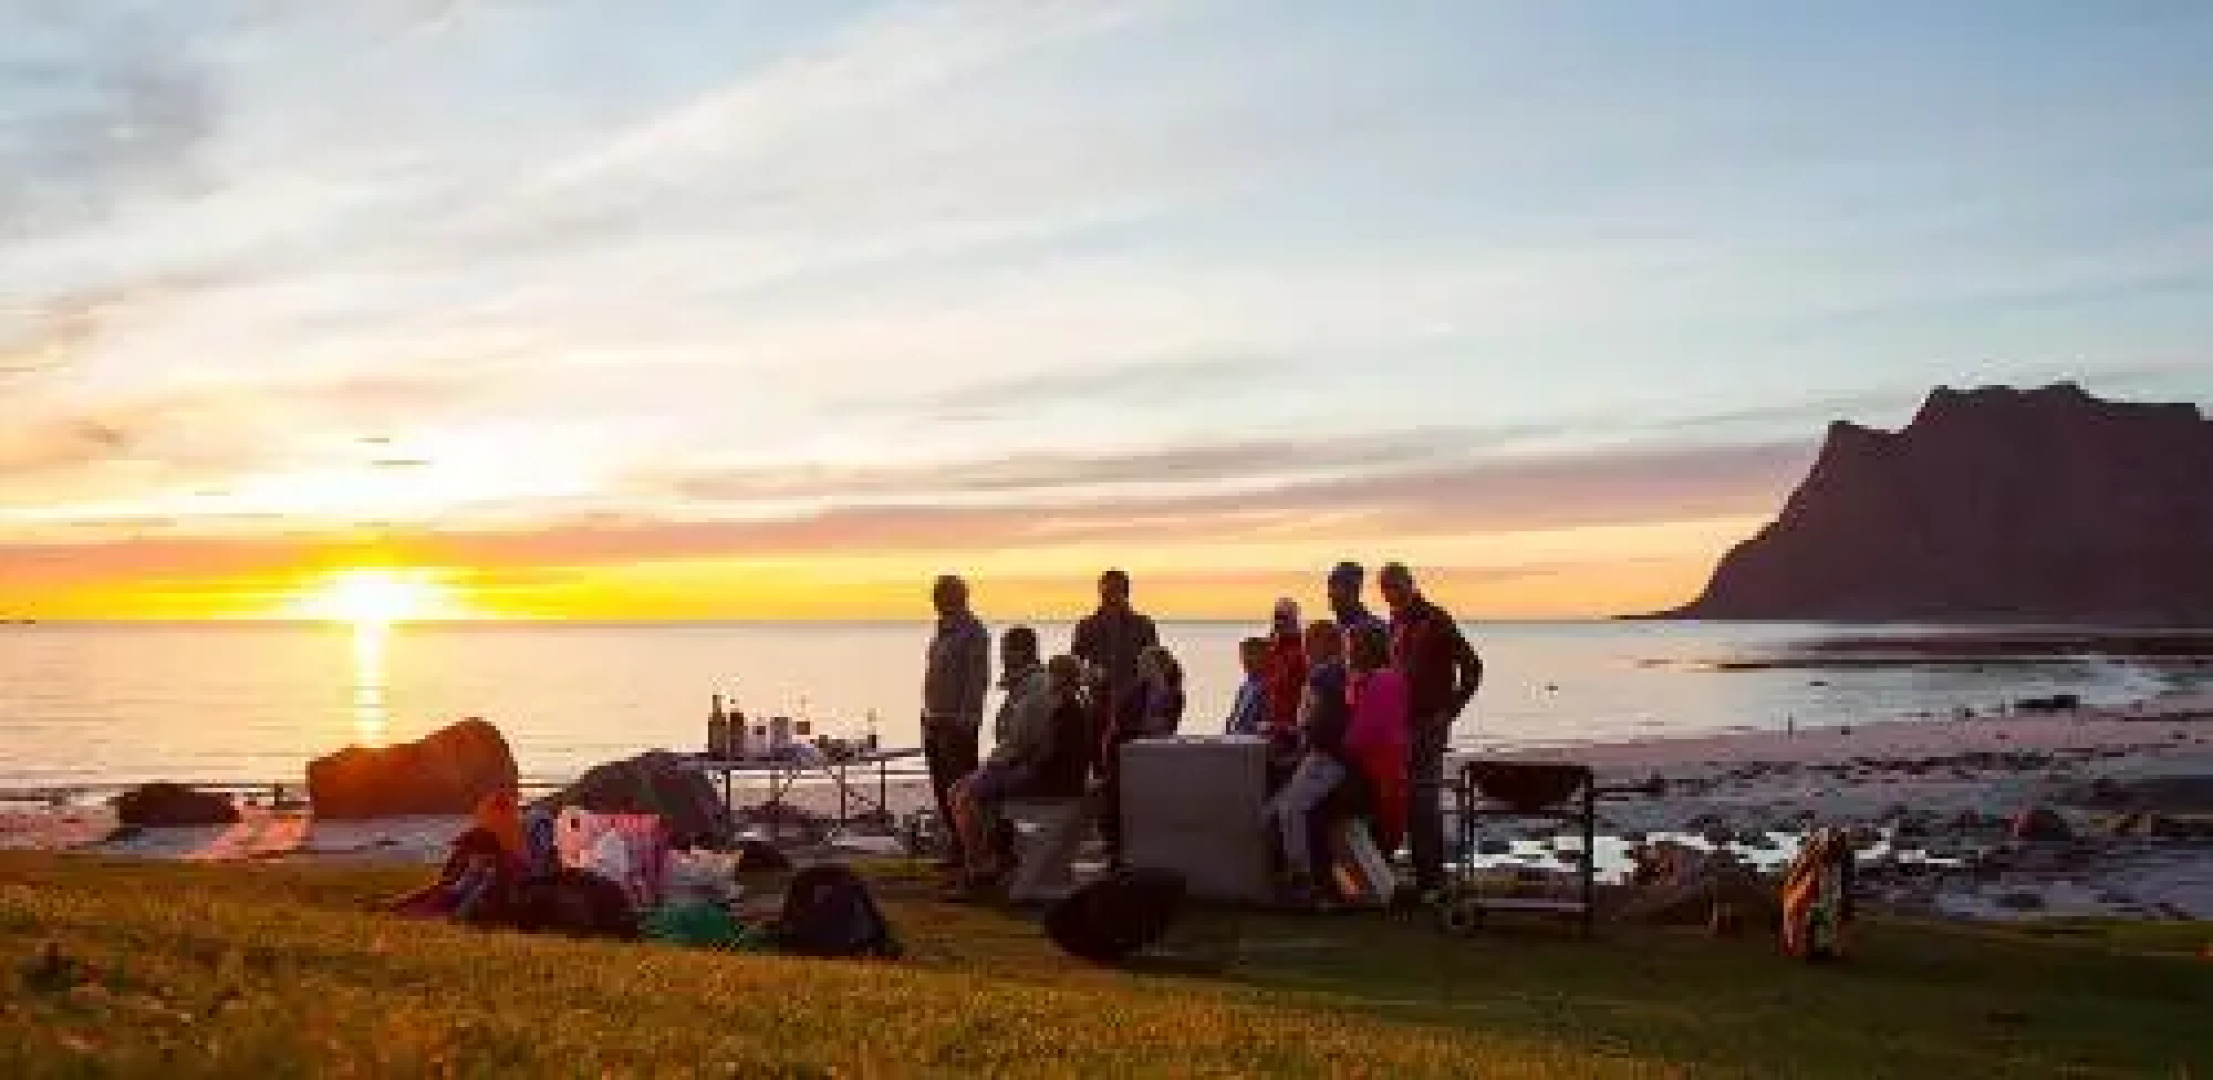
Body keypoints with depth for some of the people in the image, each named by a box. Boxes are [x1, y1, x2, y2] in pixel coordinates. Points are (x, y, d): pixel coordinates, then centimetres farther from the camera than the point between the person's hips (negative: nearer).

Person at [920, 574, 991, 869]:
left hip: (958, 722, -9)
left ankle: (964, 848, -5)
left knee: (960, 787, -8)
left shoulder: (973, 632, -10)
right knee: (942, 787, 12)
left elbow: (978, 679, -16)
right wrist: (928, 716, 18)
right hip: (936, 721, 9)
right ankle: (955, 843, 20)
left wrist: (965, 718, -21)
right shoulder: (942, 631, 18)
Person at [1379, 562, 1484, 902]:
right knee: (1410, 800, 9)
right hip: (1402, 724, 8)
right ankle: (1423, 874, 17)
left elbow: (1471, 667, -12)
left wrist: (1449, 710, -12)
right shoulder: (1396, 624, 14)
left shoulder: (1435, 621, -9)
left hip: (1428, 724, -8)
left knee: (1424, 801, -9)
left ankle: (1433, 880, -4)